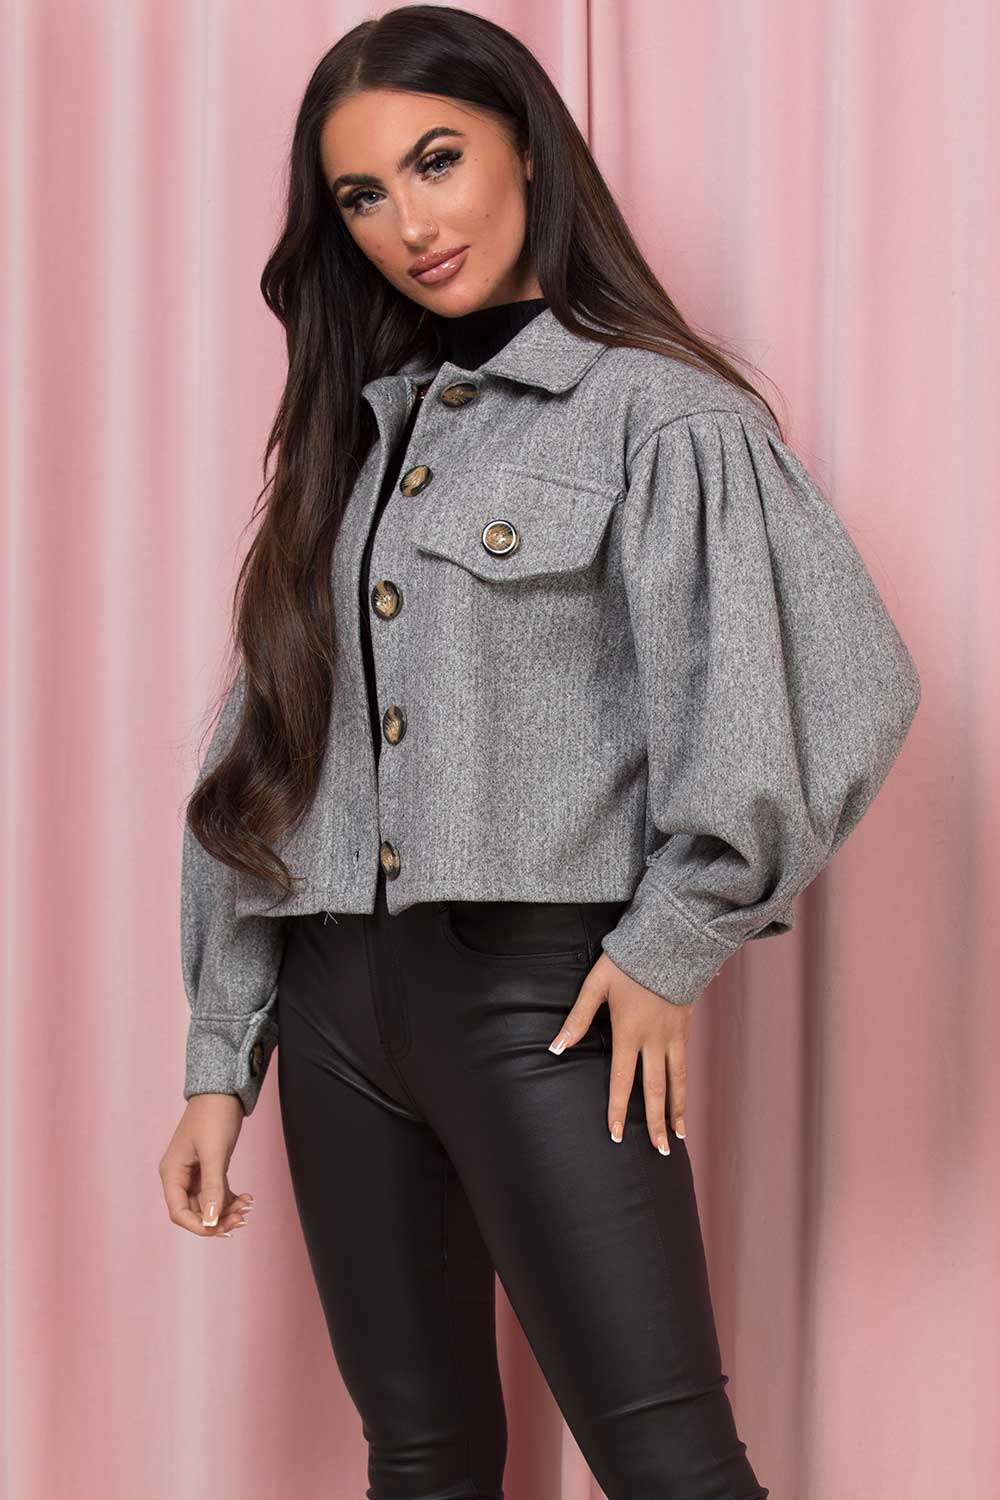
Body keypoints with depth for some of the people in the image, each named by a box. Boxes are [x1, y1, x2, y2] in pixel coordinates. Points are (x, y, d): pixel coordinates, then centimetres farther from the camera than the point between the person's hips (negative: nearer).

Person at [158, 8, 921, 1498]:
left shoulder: (657, 413, -5)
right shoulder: (355, 434, 14)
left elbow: (843, 680, -17)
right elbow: (265, 755, 14)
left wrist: (672, 944, -11)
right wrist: (220, 1064, 11)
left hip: (544, 997, -6)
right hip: (339, 1003, 6)